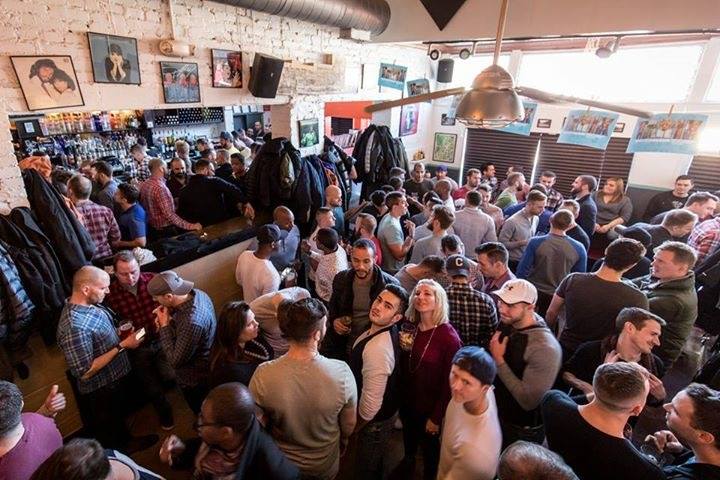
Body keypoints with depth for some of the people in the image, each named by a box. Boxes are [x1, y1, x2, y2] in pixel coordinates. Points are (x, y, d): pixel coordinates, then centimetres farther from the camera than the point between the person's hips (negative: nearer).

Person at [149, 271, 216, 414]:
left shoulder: (192, 323, -42)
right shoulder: (197, 293, -14)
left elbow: (176, 360, -29)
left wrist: (165, 325, -26)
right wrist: (169, 318, -12)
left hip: (195, 380, -8)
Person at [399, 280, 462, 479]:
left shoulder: (448, 336, -23)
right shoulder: (410, 327, -9)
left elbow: (449, 382, -17)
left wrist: (437, 417, -13)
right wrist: (402, 347, -12)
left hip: (430, 407, -5)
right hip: (407, 401, 5)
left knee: (429, 444, 19)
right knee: (408, 439, 28)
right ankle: (407, 464, 58)